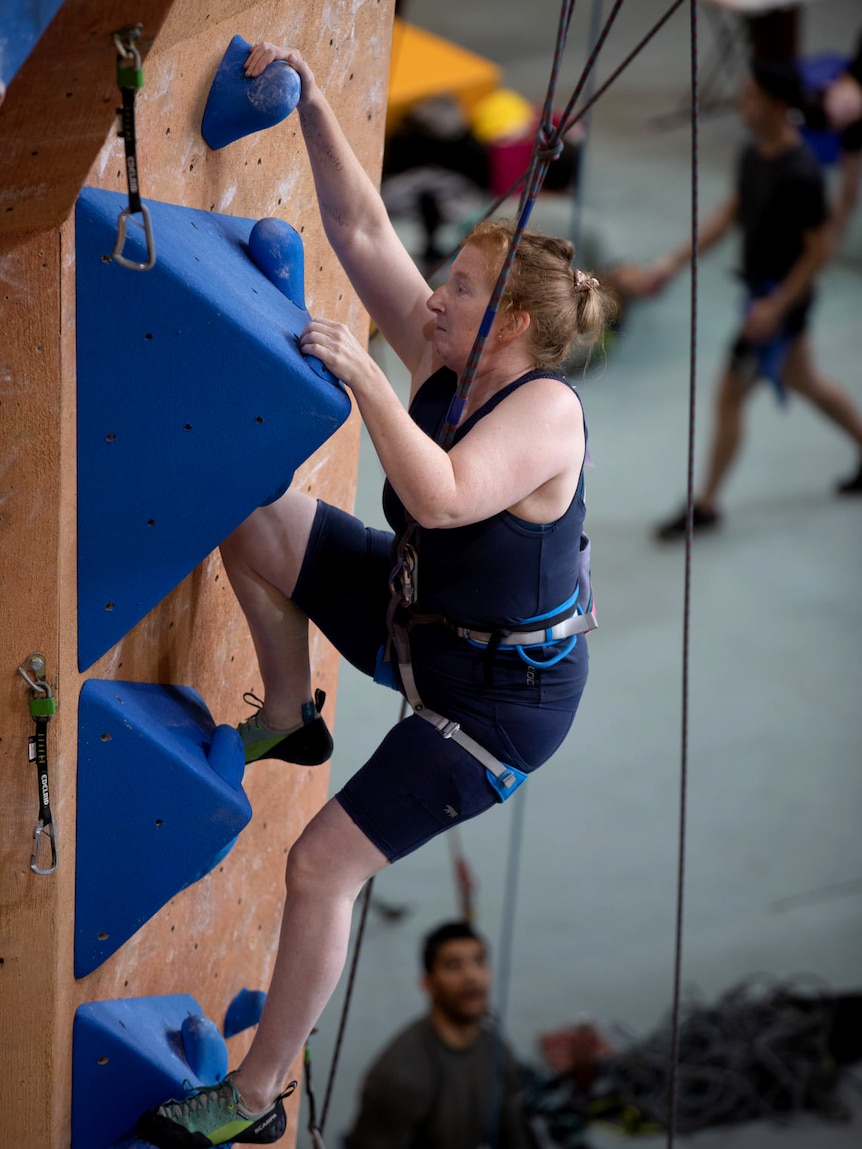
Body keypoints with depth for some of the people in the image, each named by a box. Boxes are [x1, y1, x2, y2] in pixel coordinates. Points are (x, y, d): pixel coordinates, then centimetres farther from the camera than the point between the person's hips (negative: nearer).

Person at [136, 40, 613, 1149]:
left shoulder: (545, 412, -27)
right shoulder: (441, 361, -5)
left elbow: (442, 498, -44)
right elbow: (361, 232, -4)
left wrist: (364, 378, -41)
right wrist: (310, 104, -10)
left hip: (500, 694, -8)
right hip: (412, 620, 8)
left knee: (322, 864, -10)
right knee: (254, 515, 0)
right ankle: (288, 718, 19)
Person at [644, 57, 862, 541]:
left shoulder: (800, 175, -28)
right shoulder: (755, 153, -1)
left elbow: (820, 248, -23)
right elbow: (731, 212, 12)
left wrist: (775, 307, -23)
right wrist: (678, 260, 7)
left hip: (782, 297, -9)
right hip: (761, 286, 9)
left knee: (729, 397, -2)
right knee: (804, 381, 25)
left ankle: (706, 506, 11)